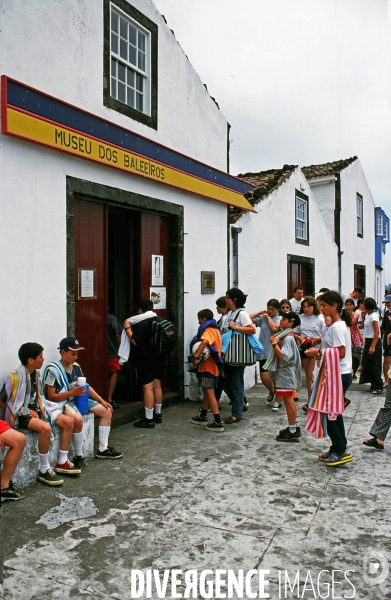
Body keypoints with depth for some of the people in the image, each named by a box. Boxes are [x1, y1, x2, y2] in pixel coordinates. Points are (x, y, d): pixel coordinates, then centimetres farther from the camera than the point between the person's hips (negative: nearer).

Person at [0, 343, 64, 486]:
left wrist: (41, 410, -1)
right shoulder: (15, 377, -18)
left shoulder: (36, 374, 7)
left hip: (35, 411, 8)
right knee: (45, 428, -34)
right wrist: (26, 411, -13)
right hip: (21, 415, -8)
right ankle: (43, 470, -19)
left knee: (68, 422, -6)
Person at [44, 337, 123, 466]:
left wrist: (102, 401, 4)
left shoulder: (76, 367, 6)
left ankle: (103, 449, 12)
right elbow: (51, 397, -16)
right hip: (61, 402, -8)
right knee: (78, 419, -37)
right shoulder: (53, 370, -16)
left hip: (77, 399, 9)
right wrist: (72, 393, -29)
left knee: (106, 411, 3)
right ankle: (79, 456, -18)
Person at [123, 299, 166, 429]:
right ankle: (158, 415, 26)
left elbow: (135, 341, -20)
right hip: (159, 358, 8)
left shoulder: (141, 323, -16)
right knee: (157, 386, 16)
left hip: (146, 360, -8)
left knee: (148, 388, -6)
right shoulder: (160, 320, 10)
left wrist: (127, 328, -7)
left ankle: (149, 419, -3)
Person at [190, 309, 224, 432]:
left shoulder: (208, 330, -14)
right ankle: (203, 416, 34)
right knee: (206, 392, 20)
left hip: (208, 366, -10)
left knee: (210, 393, -8)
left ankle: (218, 422, -8)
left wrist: (195, 356, -35)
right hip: (209, 365, 10)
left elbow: (204, 342, -35)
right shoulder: (214, 329, 17)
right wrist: (198, 356, 5)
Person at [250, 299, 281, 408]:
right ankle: (271, 392, 34)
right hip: (263, 353, 4)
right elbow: (249, 318, 6)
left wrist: (268, 317, -5)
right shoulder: (262, 318, 10)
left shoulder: (279, 318, -2)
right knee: (264, 377, 3)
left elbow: (275, 328, -19)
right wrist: (261, 312, 7)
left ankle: (278, 401, 15)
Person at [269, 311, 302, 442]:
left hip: (285, 374, -10)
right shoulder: (284, 336, 12)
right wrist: (275, 342, -1)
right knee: (289, 401, 17)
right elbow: (280, 354, 15)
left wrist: (275, 344, -21)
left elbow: (284, 357, -28)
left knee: (288, 401, -3)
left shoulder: (288, 338, -19)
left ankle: (292, 432, 4)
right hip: (284, 373, 10)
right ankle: (294, 427, 28)